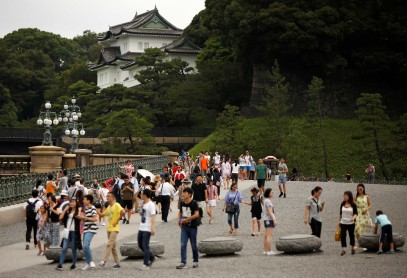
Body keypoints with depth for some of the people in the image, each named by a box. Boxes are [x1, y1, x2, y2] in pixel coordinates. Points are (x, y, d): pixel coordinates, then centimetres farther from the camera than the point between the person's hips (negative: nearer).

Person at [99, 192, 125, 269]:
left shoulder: (116, 205, -9)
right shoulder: (109, 207, 16)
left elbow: (122, 212, -23)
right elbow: (102, 214, 21)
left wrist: (117, 221, -18)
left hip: (114, 229, -9)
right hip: (109, 228, 9)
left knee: (109, 244, -17)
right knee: (113, 246, 10)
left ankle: (104, 261, -23)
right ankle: (117, 263, 14)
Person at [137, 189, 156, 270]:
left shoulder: (151, 204, -14)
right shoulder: (143, 203, 13)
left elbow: (153, 216, -20)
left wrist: (152, 227, -26)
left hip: (147, 229, -9)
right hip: (141, 228, 9)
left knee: (145, 246, -7)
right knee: (140, 244, 14)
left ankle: (146, 264, -2)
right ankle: (151, 257, 28)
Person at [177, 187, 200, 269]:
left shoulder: (194, 203, -12)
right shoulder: (182, 203, 7)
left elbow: (196, 214, -21)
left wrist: (186, 220, -21)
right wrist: (179, 220, 2)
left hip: (192, 227, -5)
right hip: (184, 227, 5)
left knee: (194, 245, 7)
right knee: (183, 245, -4)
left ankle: (195, 261, 23)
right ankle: (183, 263, -6)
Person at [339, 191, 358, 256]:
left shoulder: (353, 205, -6)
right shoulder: (342, 204, 4)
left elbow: (356, 213, -10)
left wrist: (353, 217, -30)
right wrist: (339, 221, 14)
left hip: (351, 223, -2)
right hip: (343, 223, 2)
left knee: (351, 235, 10)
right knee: (343, 235, -12)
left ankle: (353, 248, 29)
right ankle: (343, 250, -16)